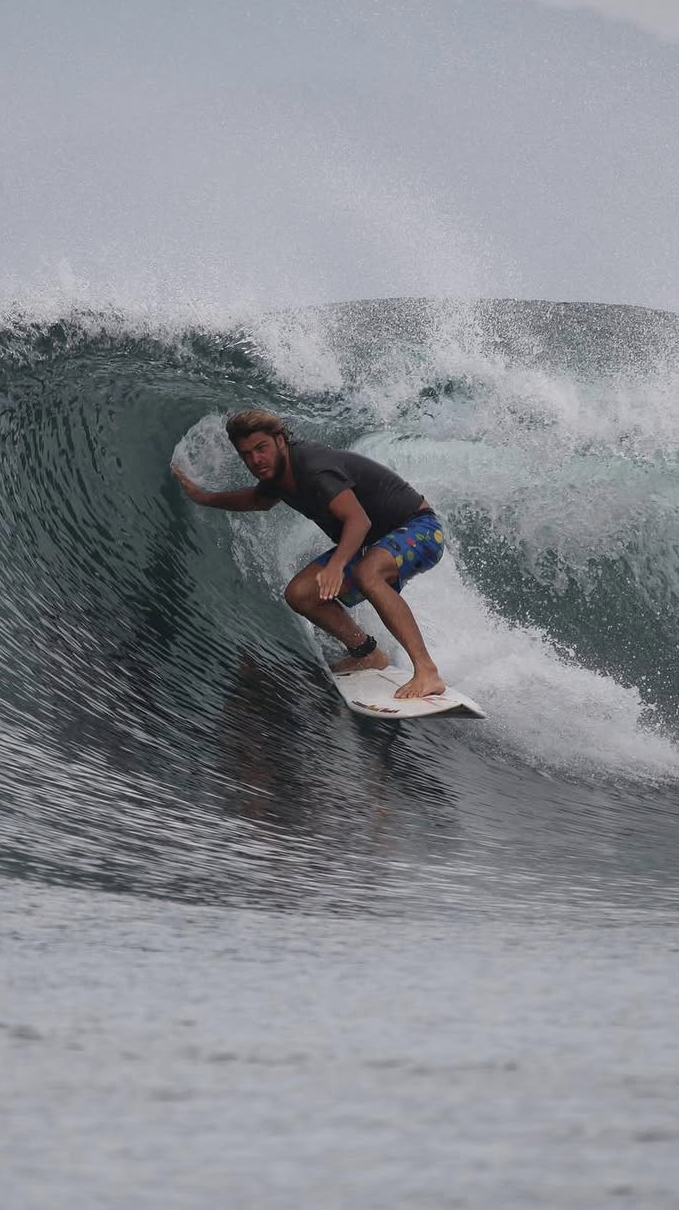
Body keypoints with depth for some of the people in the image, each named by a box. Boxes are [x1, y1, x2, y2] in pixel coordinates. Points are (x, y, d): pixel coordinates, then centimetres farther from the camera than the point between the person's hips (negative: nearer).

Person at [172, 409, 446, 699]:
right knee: (300, 594, -4)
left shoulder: (314, 469, -27)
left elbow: (359, 521, -40)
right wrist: (203, 497, 23)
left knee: (366, 573, -40)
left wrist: (337, 564, -55)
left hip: (419, 529, -9)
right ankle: (367, 655, 16)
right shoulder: (277, 471, 2)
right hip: (372, 545, 9)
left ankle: (427, 672, -44)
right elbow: (259, 500, 29)